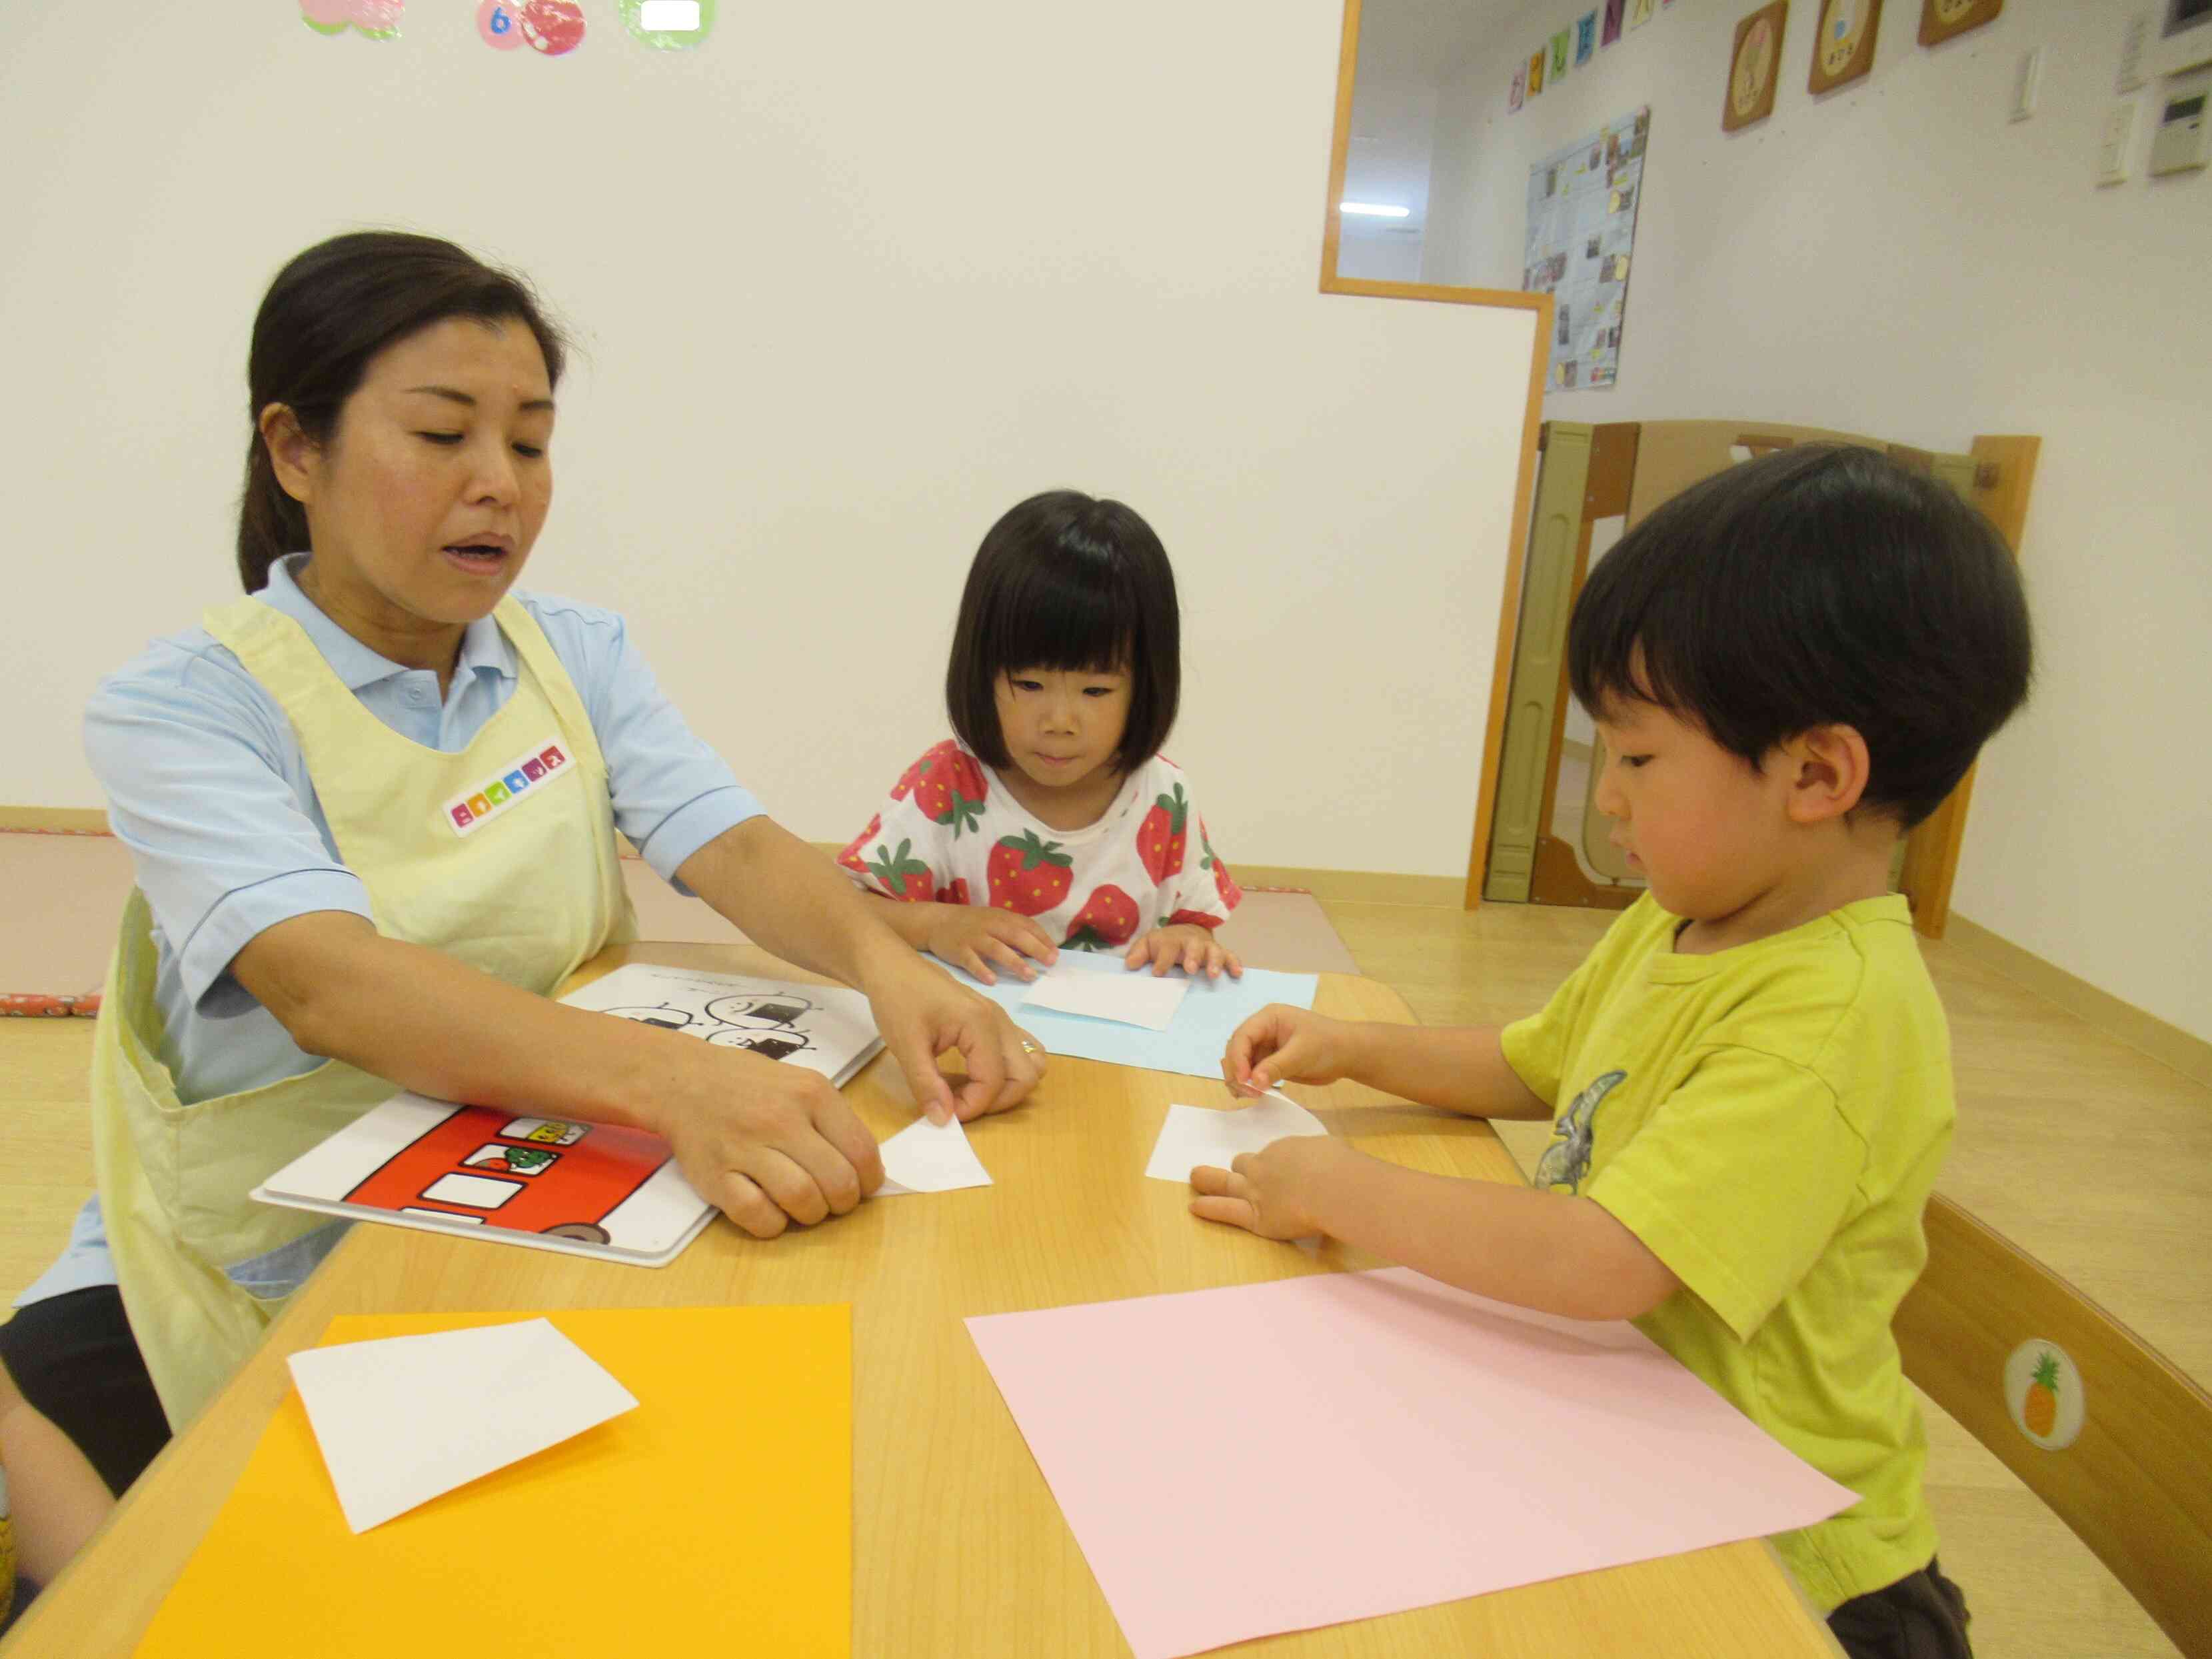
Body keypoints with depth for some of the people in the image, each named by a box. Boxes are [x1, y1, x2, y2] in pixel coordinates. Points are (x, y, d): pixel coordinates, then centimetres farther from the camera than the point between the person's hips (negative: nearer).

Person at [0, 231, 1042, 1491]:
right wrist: (669, 1077, -45)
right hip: (262, 1280, -3)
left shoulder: (578, 654, 4)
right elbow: (329, 987, -28)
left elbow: (736, 848, -9)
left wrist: (885, 963, -32)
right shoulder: (177, 708, -11)